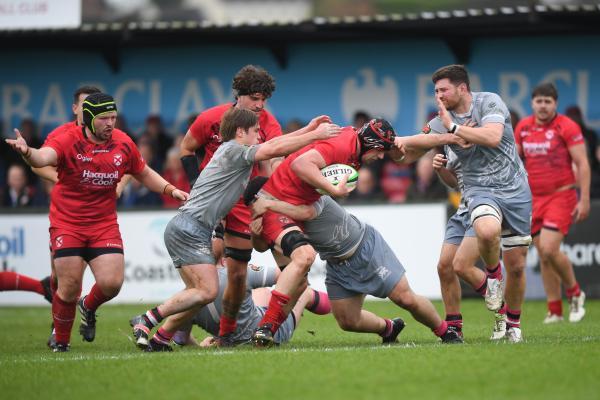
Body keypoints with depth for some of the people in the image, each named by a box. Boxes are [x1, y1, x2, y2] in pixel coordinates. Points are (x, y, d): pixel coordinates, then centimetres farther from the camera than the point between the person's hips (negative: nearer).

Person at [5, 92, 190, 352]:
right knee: (69, 288, -6)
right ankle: (61, 341, 18)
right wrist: (27, 152, -57)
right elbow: (43, 157, -35)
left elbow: (144, 173, 18)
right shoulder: (68, 140, -14)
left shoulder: (123, 143, 0)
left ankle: (88, 307, 26)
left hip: (105, 224, 3)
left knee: (112, 283, -10)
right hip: (67, 224, -3)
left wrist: (171, 190, 5)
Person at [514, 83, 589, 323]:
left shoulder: (567, 127, -8)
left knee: (549, 250, -18)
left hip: (561, 196, -5)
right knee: (543, 256, 4)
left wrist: (584, 200, -14)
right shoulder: (523, 128, 7)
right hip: (534, 199, 5)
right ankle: (554, 311, 11)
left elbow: (582, 164, -9)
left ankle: (575, 294, 6)